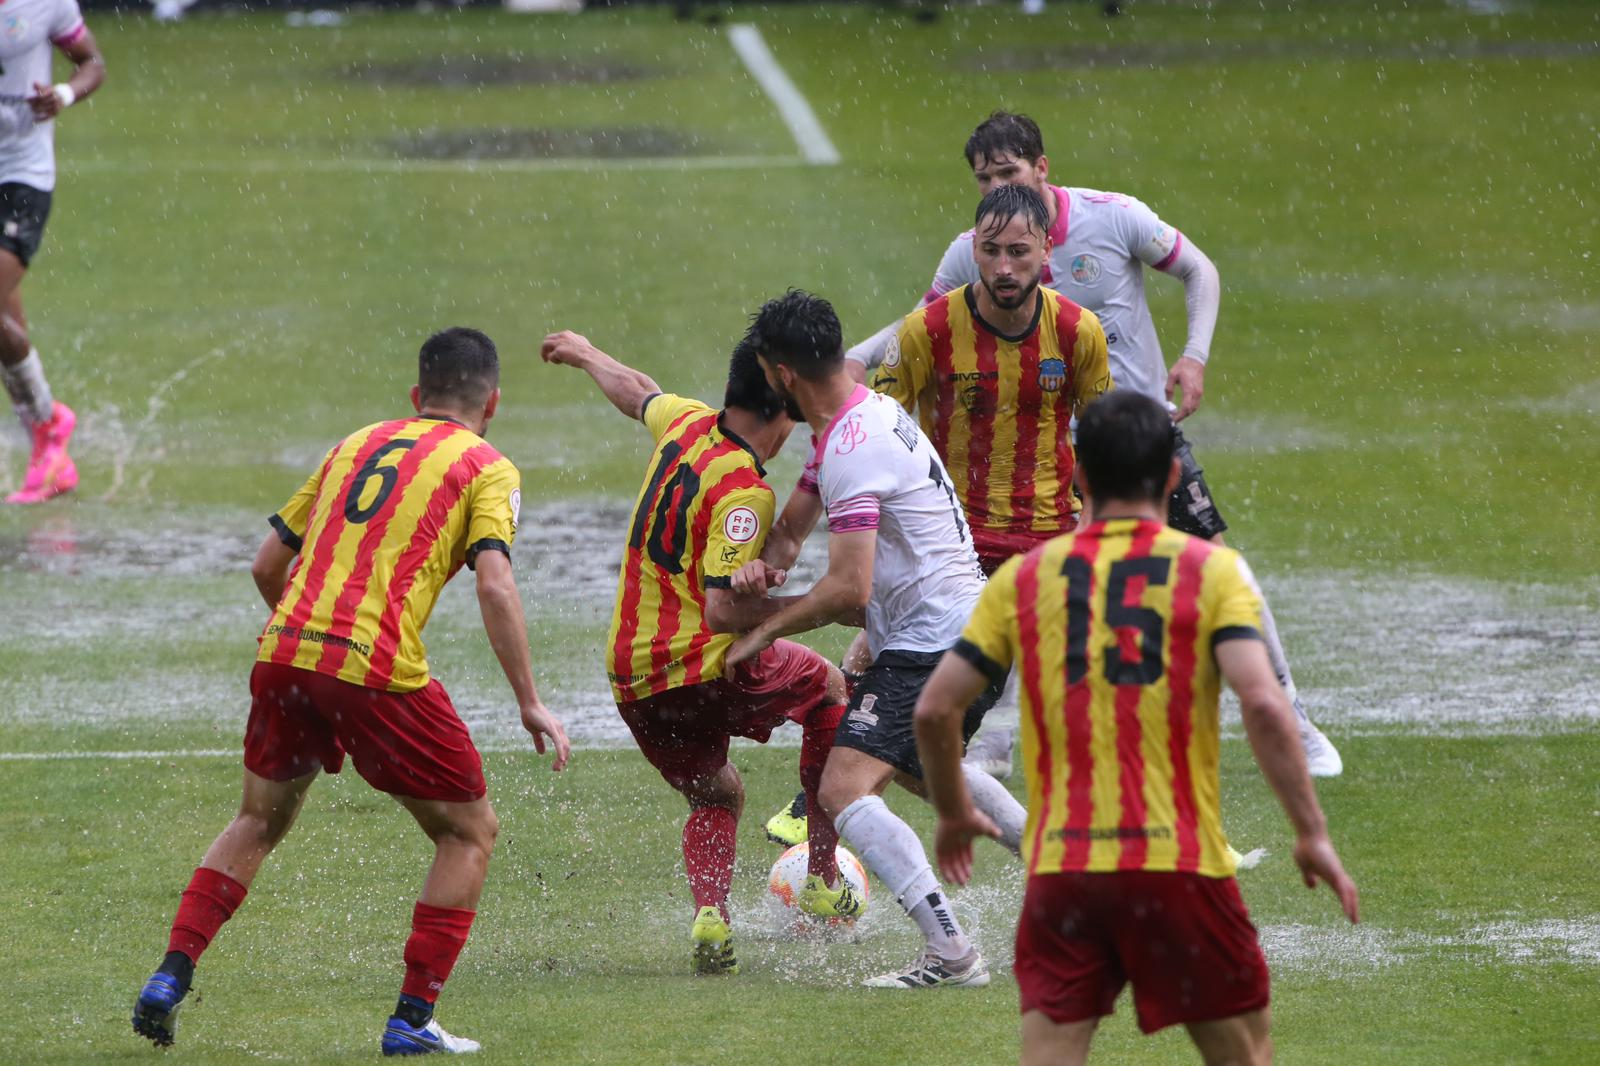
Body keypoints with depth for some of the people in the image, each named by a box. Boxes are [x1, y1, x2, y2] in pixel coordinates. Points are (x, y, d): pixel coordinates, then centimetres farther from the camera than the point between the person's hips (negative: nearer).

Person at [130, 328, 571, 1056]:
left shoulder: (355, 446, 22)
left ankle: (169, 980, 15)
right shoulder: (486, 470, 6)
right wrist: (530, 705, -5)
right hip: (378, 670, -5)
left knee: (258, 822, 27)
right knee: (469, 832, 13)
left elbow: (267, 565, 23)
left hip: (285, 650, 5)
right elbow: (495, 589, -9)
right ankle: (412, 1021, 6)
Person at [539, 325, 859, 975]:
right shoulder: (743, 491, -21)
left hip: (631, 683, 7)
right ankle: (822, 882, 16)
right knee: (828, 688, 18)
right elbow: (722, 609, -27)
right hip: (703, 672, -7)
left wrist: (586, 354, 47)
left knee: (717, 795, 26)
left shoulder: (687, 426, 1)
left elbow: (635, 393, 26)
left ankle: (709, 916, -2)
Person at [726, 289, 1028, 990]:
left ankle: (950, 952, -28)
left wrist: (764, 630, -11)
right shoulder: (873, 414, 12)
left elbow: (849, 589, -24)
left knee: (844, 791, -20)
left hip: (930, 644, -11)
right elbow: (793, 525, 19)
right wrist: (766, 565, -3)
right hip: (972, 629, 11)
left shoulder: (854, 450, -21)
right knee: (919, 765, 35)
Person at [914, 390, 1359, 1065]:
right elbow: (1263, 705, -12)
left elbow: (935, 710, 7)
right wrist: (1312, 835, -7)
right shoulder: (1213, 570, 1)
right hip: (1179, 864, -2)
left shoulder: (1024, 578, 9)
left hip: (1059, 868, 2)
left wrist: (954, 817, 24)